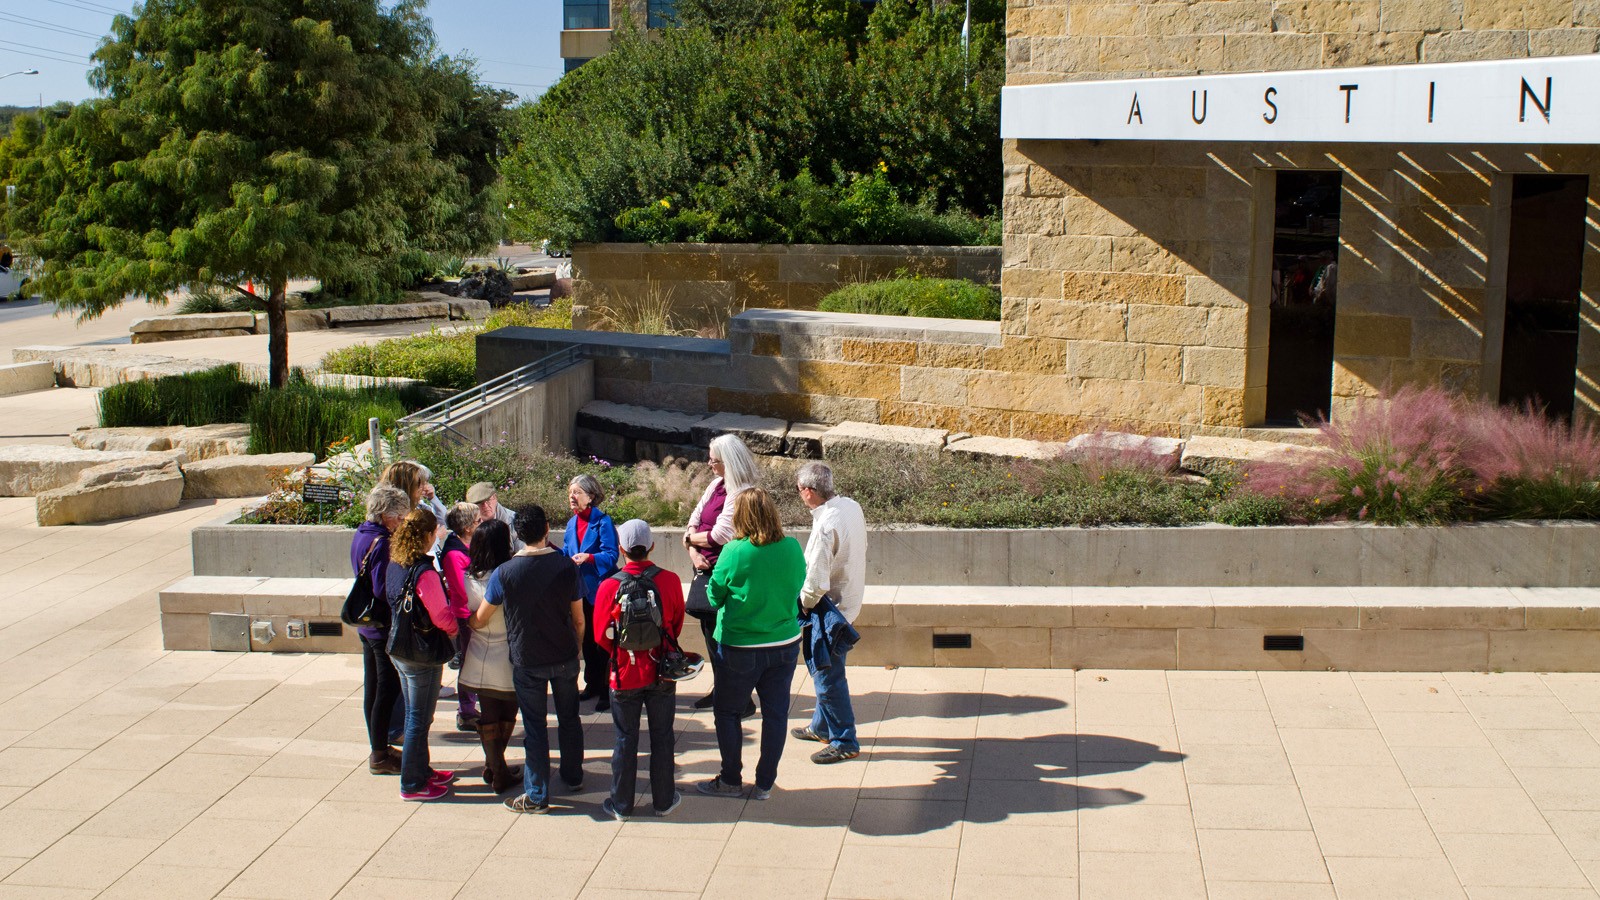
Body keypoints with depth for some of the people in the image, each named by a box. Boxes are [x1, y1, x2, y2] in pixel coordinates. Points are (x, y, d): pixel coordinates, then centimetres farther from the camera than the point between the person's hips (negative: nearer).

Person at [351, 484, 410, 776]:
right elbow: (383, 590, -26)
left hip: (366, 626, 10)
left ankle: (378, 748, 29)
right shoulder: (381, 542, -22)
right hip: (385, 628, -10)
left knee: (373, 688, 17)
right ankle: (380, 755, 8)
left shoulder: (362, 534, 8)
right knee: (388, 691, 0)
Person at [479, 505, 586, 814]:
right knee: (569, 718, 20)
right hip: (565, 659, 2)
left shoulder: (505, 572, -15)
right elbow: (578, 619, -3)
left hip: (527, 662, -2)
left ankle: (536, 795, 13)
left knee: (534, 726, 7)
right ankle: (573, 776, 35)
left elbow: (479, 620, -6)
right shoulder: (566, 567, -11)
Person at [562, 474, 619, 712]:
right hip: (580, 591, 7)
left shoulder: (603, 522, -12)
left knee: (601, 641, -2)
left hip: (599, 590, -7)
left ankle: (606, 691, 5)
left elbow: (611, 555, -19)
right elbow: (566, 554, 14)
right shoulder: (572, 523, 9)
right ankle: (592, 684, 29)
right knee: (586, 640, 16)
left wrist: (589, 557, -34)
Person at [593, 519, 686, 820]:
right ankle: (664, 800, 24)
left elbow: (602, 636, -6)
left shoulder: (610, 586, -14)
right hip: (661, 674, 1)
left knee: (625, 740, 11)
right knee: (661, 737, 14)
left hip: (624, 674, -1)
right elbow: (677, 625, 3)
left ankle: (621, 804, 20)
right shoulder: (670, 581, -12)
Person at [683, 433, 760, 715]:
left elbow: (720, 535, -21)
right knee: (709, 631, 17)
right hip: (706, 568, 9)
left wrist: (689, 539, -4)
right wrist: (693, 551, -6)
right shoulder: (716, 485, 9)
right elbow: (695, 519, 10)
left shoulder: (742, 494, -18)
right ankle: (720, 690, 32)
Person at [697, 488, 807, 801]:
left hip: (741, 649, -3)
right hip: (786, 644, 4)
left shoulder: (734, 553, -18)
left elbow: (714, 597, -5)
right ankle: (765, 784, 19)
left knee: (727, 712, 14)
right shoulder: (792, 549, -7)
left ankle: (731, 780, 21)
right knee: (775, 713, 12)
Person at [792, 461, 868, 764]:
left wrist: (802, 603, -9)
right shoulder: (852, 507, 0)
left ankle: (844, 742, 11)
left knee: (828, 676, 2)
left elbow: (816, 582, -29)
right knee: (823, 669, 24)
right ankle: (822, 727, 39)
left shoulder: (826, 525, -28)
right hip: (849, 601, 10)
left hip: (829, 608, -10)